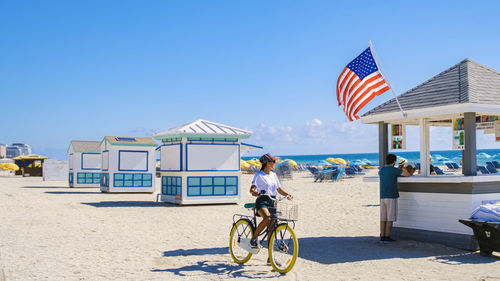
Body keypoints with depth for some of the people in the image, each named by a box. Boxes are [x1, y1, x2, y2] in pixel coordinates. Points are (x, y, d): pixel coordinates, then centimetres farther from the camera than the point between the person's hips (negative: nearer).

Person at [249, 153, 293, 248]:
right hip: (262, 201, -6)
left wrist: (287, 194, 0)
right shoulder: (259, 175, -4)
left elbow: (279, 189, 19)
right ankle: (254, 238, -16)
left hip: (272, 202, 6)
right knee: (267, 218, -34)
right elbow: (252, 188, -15)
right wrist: (255, 192, -38)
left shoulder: (273, 175, 16)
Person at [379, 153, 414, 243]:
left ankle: (382, 236, 5)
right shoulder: (394, 169, -8)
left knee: (383, 217, 6)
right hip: (391, 197, -6)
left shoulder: (382, 169, 12)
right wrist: (411, 173, 20)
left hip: (382, 197, 6)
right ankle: (387, 237, -2)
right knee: (390, 218, -2)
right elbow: (407, 174, -6)